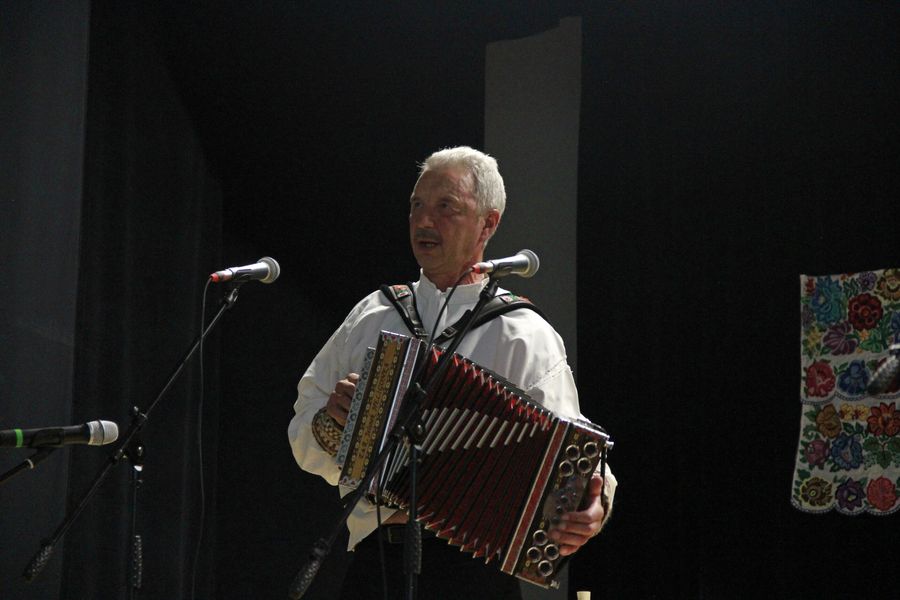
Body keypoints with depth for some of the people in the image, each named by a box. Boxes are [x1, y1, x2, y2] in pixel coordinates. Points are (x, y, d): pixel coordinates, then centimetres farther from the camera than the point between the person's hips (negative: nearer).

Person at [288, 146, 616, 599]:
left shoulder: (523, 336, -2)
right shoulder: (370, 317, 10)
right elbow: (307, 449, 14)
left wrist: (588, 513, -29)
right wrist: (330, 423, -7)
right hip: (373, 558, 4)